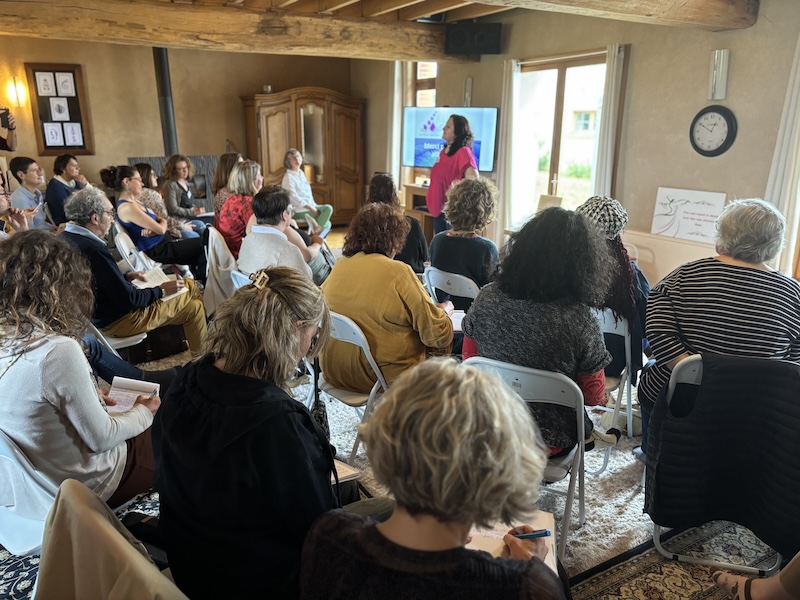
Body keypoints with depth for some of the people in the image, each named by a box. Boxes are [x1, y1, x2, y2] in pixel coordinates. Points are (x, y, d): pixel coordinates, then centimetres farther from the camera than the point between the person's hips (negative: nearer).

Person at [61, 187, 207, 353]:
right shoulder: (93, 250, -31)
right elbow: (129, 299, -25)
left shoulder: (66, 238, -1)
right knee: (194, 307, 0)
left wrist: (126, 277, 7)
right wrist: (161, 290, -11)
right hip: (115, 320, -10)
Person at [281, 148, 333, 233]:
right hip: (298, 210, -8)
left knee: (328, 208, -17)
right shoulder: (288, 177, -10)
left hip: (310, 206, 8)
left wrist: (314, 206, 1)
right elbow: (294, 197, -18)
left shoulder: (301, 173, 15)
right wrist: (311, 208, -20)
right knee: (326, 224, -18)